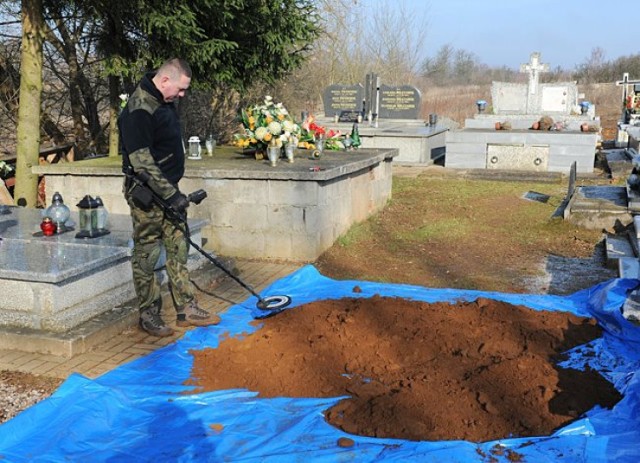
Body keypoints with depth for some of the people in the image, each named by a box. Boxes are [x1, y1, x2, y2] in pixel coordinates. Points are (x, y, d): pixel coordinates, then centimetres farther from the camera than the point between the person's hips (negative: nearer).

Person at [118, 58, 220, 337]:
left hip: (167, 188, 10)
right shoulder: (139, 111, -21)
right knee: (147, 255, 2)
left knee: (179, 248, 11)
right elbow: (142, 162, -25)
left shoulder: (164, 102, 10)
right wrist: (170, 194, -24)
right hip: (147, 192, -9)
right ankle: (149, 315, 13)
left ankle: (186, 309, 19)